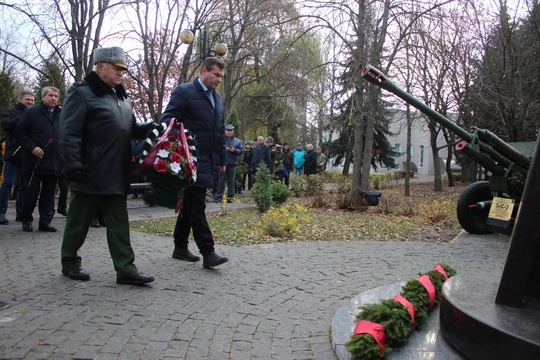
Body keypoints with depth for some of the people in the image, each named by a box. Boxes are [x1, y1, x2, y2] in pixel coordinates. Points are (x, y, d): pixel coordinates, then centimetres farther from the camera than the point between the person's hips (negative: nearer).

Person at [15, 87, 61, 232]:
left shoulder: (61, 115, 14)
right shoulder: (31, 112, 3)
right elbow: (20, 132, -2)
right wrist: (32, 147, -14)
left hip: (54, 163, 4)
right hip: (35, 161, -3)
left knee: (49, 194, 6)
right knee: (31, 192, 2)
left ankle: (45, 222, 13)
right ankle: (26, 220, 19)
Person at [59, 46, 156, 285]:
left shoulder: (122, 98, 17)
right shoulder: (81, 94, -7)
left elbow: (130, 129, 23)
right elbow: (69, 135, -14)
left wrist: (147, 129, 2)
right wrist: (73, 166, -21)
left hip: (117, 176, 7)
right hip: (90, 175, -7)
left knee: (119, 223, 6)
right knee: (79, 221, 8)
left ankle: (125, 268, 8)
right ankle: (70, 263, 26)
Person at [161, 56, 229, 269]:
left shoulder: (218, 99, 19)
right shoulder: (184, 91, -3)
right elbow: (168, 120, -10)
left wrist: (222, 159, 20)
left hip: (210, 161, 8)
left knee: (191, 204, 13)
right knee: (197, 206, -8)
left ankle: (180, 248, 23)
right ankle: (208, 253, -7)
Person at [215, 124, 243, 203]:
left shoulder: (237, 141, 10)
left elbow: (241, 151, 4)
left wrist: (234, 150, -11)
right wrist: (224, 149, -14)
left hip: (232, 164, 2)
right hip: (223, 163, -2)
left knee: (231, 181, 4)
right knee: (221, 180, -1)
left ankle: (230, 196, 9)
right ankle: (219, 196, 3)